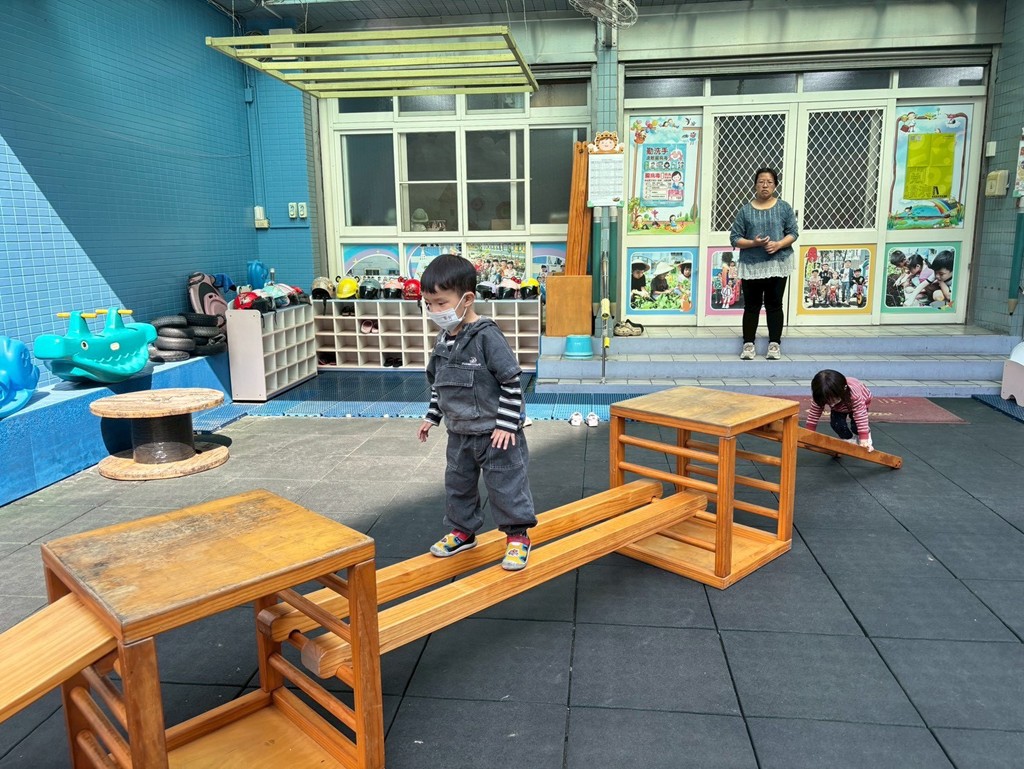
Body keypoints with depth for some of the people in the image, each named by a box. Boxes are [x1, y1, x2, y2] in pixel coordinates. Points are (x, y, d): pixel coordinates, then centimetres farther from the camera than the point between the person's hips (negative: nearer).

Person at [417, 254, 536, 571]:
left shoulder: (487, 336, -20)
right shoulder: (443, 340, 3)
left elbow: (512, 381, -19)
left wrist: (506, 424, -19)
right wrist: (431, 417, 17)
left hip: (495, 433, -7)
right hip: (460, 433, 8)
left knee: (505, 483, 4)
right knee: (457, 482, 18)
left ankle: (517, 535, 21)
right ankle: (463, 531, 37)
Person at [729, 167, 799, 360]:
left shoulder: (784, 207, 2)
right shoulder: (745, 210, 0)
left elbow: (793, 233, 3)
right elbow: (734, 238, -1)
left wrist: (779, 244, -16)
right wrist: (754, 243, -17)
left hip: (777, 264, 0)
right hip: (751, 265, 0)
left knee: (774, 304, 6)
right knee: (751, 306, 4)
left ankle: (774, 344, 13)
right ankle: (748, 344, 10)